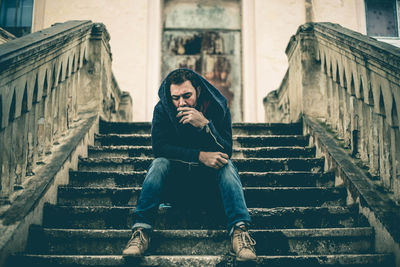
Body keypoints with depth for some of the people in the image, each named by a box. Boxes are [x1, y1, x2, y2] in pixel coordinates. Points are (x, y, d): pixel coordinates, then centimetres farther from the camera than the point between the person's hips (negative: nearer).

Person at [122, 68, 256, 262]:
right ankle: (141, 230, -37)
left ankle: (239, 230, -42)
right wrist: (200, 156, -33)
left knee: (226, 166, -30)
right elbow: (159, 147, -22)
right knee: (159, 163, -30)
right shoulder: (162, 109, -13)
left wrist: (205, 125, -38)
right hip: (176, 170, 0)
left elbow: (226, 152, -20)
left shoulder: (217, 107, -15)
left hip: (209, 173, 0)